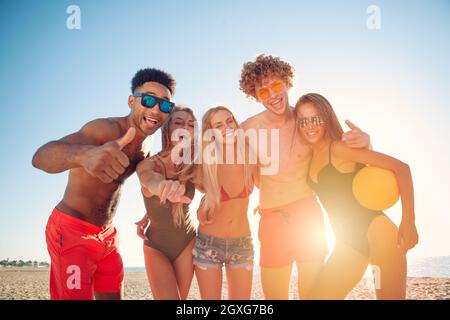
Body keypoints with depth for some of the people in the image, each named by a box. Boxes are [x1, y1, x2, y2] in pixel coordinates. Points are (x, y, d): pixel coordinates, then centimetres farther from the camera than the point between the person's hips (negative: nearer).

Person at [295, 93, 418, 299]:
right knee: (316, 295, 5)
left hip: (376, 233, -7)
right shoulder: (310, 157, 9)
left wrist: (408, 223, -19)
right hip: (348, 243, 7)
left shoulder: (338, 148, -11)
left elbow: (401, 167, -15)